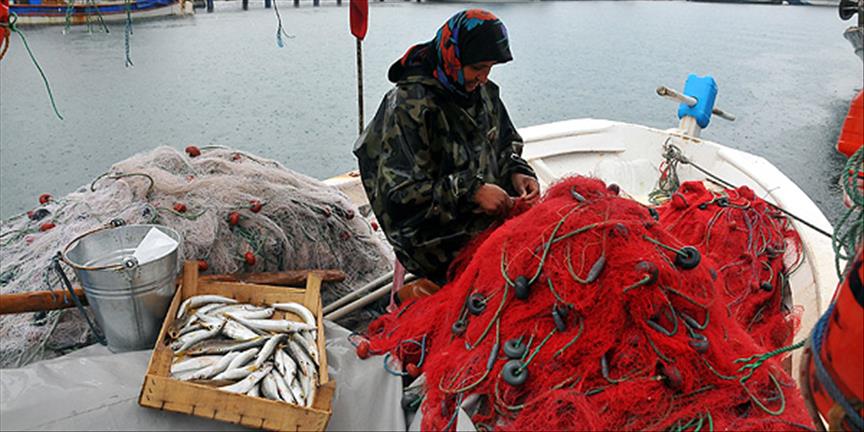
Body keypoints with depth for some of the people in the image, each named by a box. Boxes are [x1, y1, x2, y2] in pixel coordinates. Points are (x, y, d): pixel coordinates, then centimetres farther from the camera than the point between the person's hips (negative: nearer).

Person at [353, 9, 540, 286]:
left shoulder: (482, 91, 9)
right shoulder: (408, 106, -15)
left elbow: (505, 148, 21)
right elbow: (400, 192, -19)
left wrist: (516, 172, -3)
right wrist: (470, 191, -24)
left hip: (487, 217, 8)